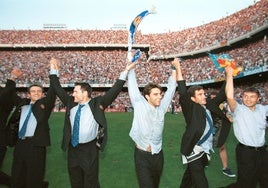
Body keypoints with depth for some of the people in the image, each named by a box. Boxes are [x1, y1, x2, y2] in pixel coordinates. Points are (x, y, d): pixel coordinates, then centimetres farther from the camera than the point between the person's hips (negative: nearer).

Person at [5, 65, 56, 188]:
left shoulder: (45, 103, 6)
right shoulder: (22, 103, 16)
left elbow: (53, 90, -3)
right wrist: (13, 78, 20)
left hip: (36, 144, -4)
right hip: (20, 144, 4)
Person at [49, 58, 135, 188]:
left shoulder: (97, 103, -9)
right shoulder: (71, 103, 2)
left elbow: (114, 91, -14)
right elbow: (58, 89, 8)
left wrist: (125, 72, -19)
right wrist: (54, 70, 4)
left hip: (89, 149, -4)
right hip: (72, 148, 5)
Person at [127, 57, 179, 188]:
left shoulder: (161, 108, 1)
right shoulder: (139, 105, -8)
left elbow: (171, 88, 7)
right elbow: (132, 85, -6)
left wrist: (174, 69, 8)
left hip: (158, 154, 4)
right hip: (142, 155, -4)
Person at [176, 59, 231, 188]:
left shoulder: (208, 105, 6)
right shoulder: (191, 108, -11)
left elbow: (222, 95, 13)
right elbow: (183, 92, -23)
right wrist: (178, 68, -21)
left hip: (206, 150, 6)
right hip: (193, 150, -6)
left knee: (190, 176, 23)